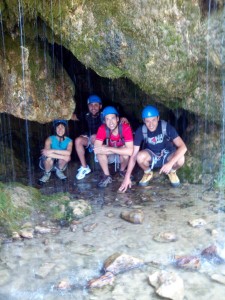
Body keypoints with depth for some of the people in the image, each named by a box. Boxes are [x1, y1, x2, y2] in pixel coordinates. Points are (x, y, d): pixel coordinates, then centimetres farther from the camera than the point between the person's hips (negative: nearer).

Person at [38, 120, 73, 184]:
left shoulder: (69, 141, -15)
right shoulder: (50, 139, -20)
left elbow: (68, 153, -35)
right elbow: (46, 152, -37)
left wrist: (53, 151, -37)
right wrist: (64, 156, -38)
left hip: (59, 164, 1)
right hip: (48, 163, -1)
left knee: (67, 156, -30)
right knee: (49, 157, -36)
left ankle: (59, 171, 1)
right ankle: (47, 173, -2)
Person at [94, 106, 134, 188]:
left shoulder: (126, 127, -30)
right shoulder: (102, 129, -23)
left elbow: (130, 151, -39)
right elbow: (96, 149, -33)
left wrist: (108, 149, -37)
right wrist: (120, 149, -34)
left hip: (122, 156, -1)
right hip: (109, 156, 1)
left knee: (126, 153, -34)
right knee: (99, 151, -28)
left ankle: (122, 171, -1)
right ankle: (107, 176, -10)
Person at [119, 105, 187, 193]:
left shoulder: (166, 127, -25)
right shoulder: (141, 131, -21)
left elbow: (183, 147, -31)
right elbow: (134, 155, -19)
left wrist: (170, 163, -44)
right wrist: (127, 177, -26)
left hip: (167, 155, 0)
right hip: (151, 156, 1)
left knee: (180, 159, -34)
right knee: (140, 156, -34)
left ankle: (172, 172, 3)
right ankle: (148, 173, 0)